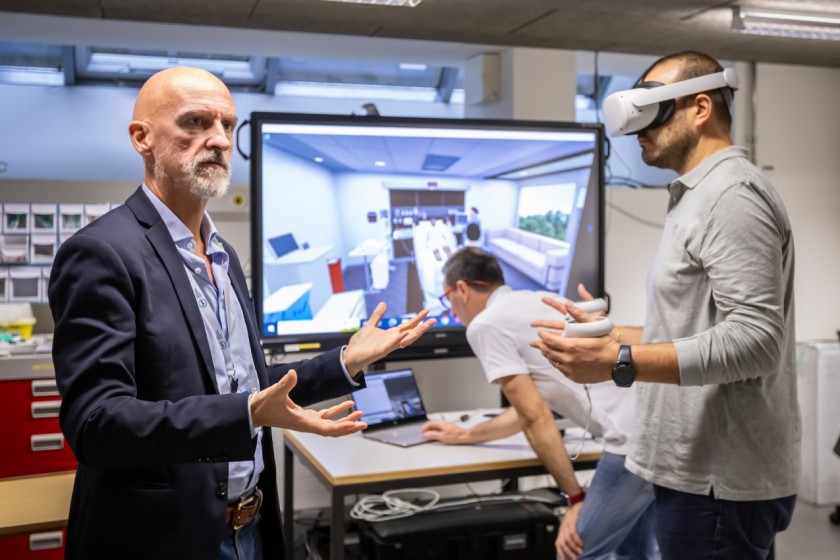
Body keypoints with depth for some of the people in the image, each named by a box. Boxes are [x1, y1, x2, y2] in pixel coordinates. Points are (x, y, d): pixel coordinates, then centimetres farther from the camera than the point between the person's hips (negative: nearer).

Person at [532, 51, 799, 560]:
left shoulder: (732, 195, -15)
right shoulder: (702, 197, 17)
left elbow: (754, 340, -25)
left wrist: (620, 362, -27)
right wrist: (608, 333, 16)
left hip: (719, 480, -10)